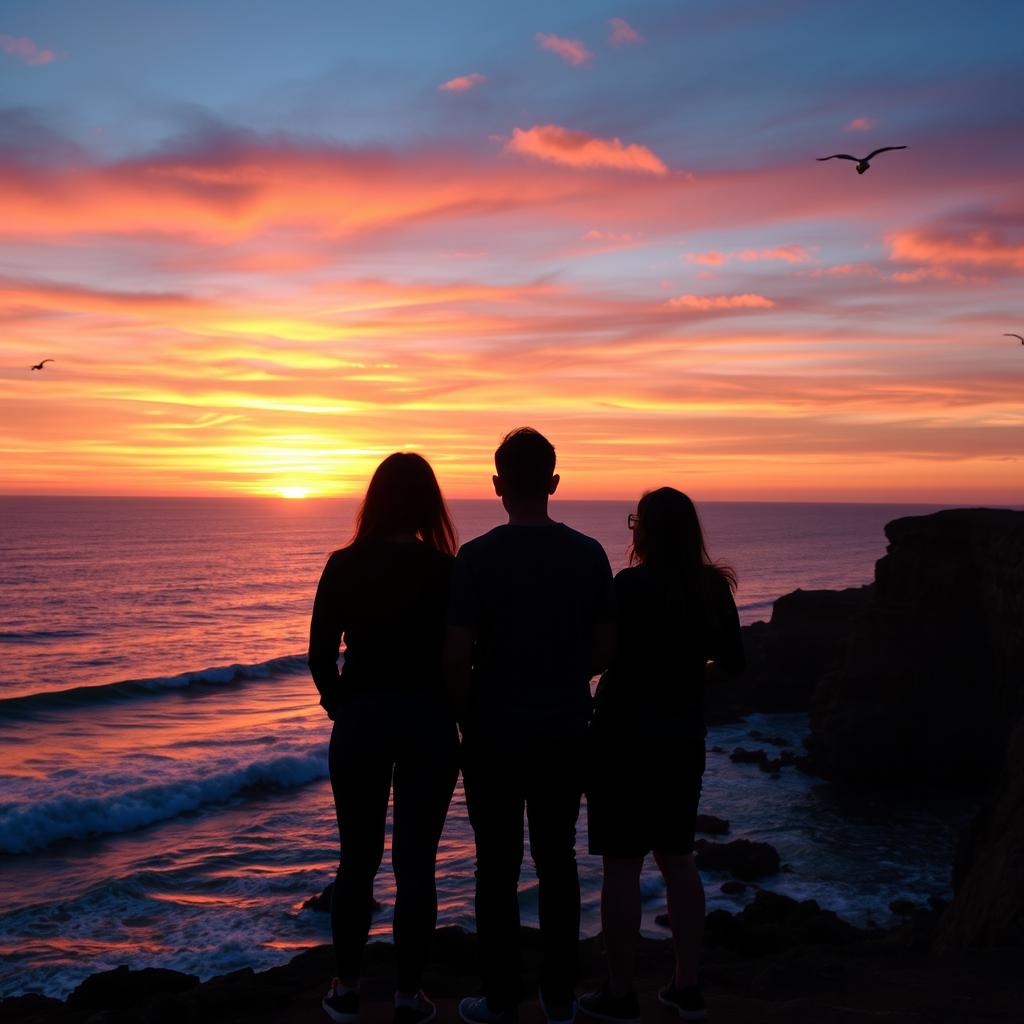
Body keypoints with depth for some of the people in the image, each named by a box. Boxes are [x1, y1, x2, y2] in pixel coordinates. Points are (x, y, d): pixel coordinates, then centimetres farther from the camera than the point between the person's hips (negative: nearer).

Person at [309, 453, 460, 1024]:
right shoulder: (445, 570, -5)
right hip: (428, 722, -1)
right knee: (416, 864, 6)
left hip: (360, 719, 1)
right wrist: (459, 719, 9)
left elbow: (320, 656, -2)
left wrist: (342, 710, 13)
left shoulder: (344, 566, -2)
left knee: (358, 860, 14)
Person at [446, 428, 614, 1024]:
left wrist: (468, 713, 4)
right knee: (558, 862, 13)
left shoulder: (478, 557, -13)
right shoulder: (590, 554, -2)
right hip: (565, 734, 3)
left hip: (494, 735, -3)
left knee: (498, 867, 7)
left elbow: (458, 656, -13)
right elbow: (604, 650, 3)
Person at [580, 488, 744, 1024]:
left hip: (625, 736, -6)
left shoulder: (632, 586, -17)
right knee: (677, 859, 16)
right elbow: (732, 660, 11)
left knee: (621, 864, 1)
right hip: (685, 737, 7)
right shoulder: (714, 587, 2)